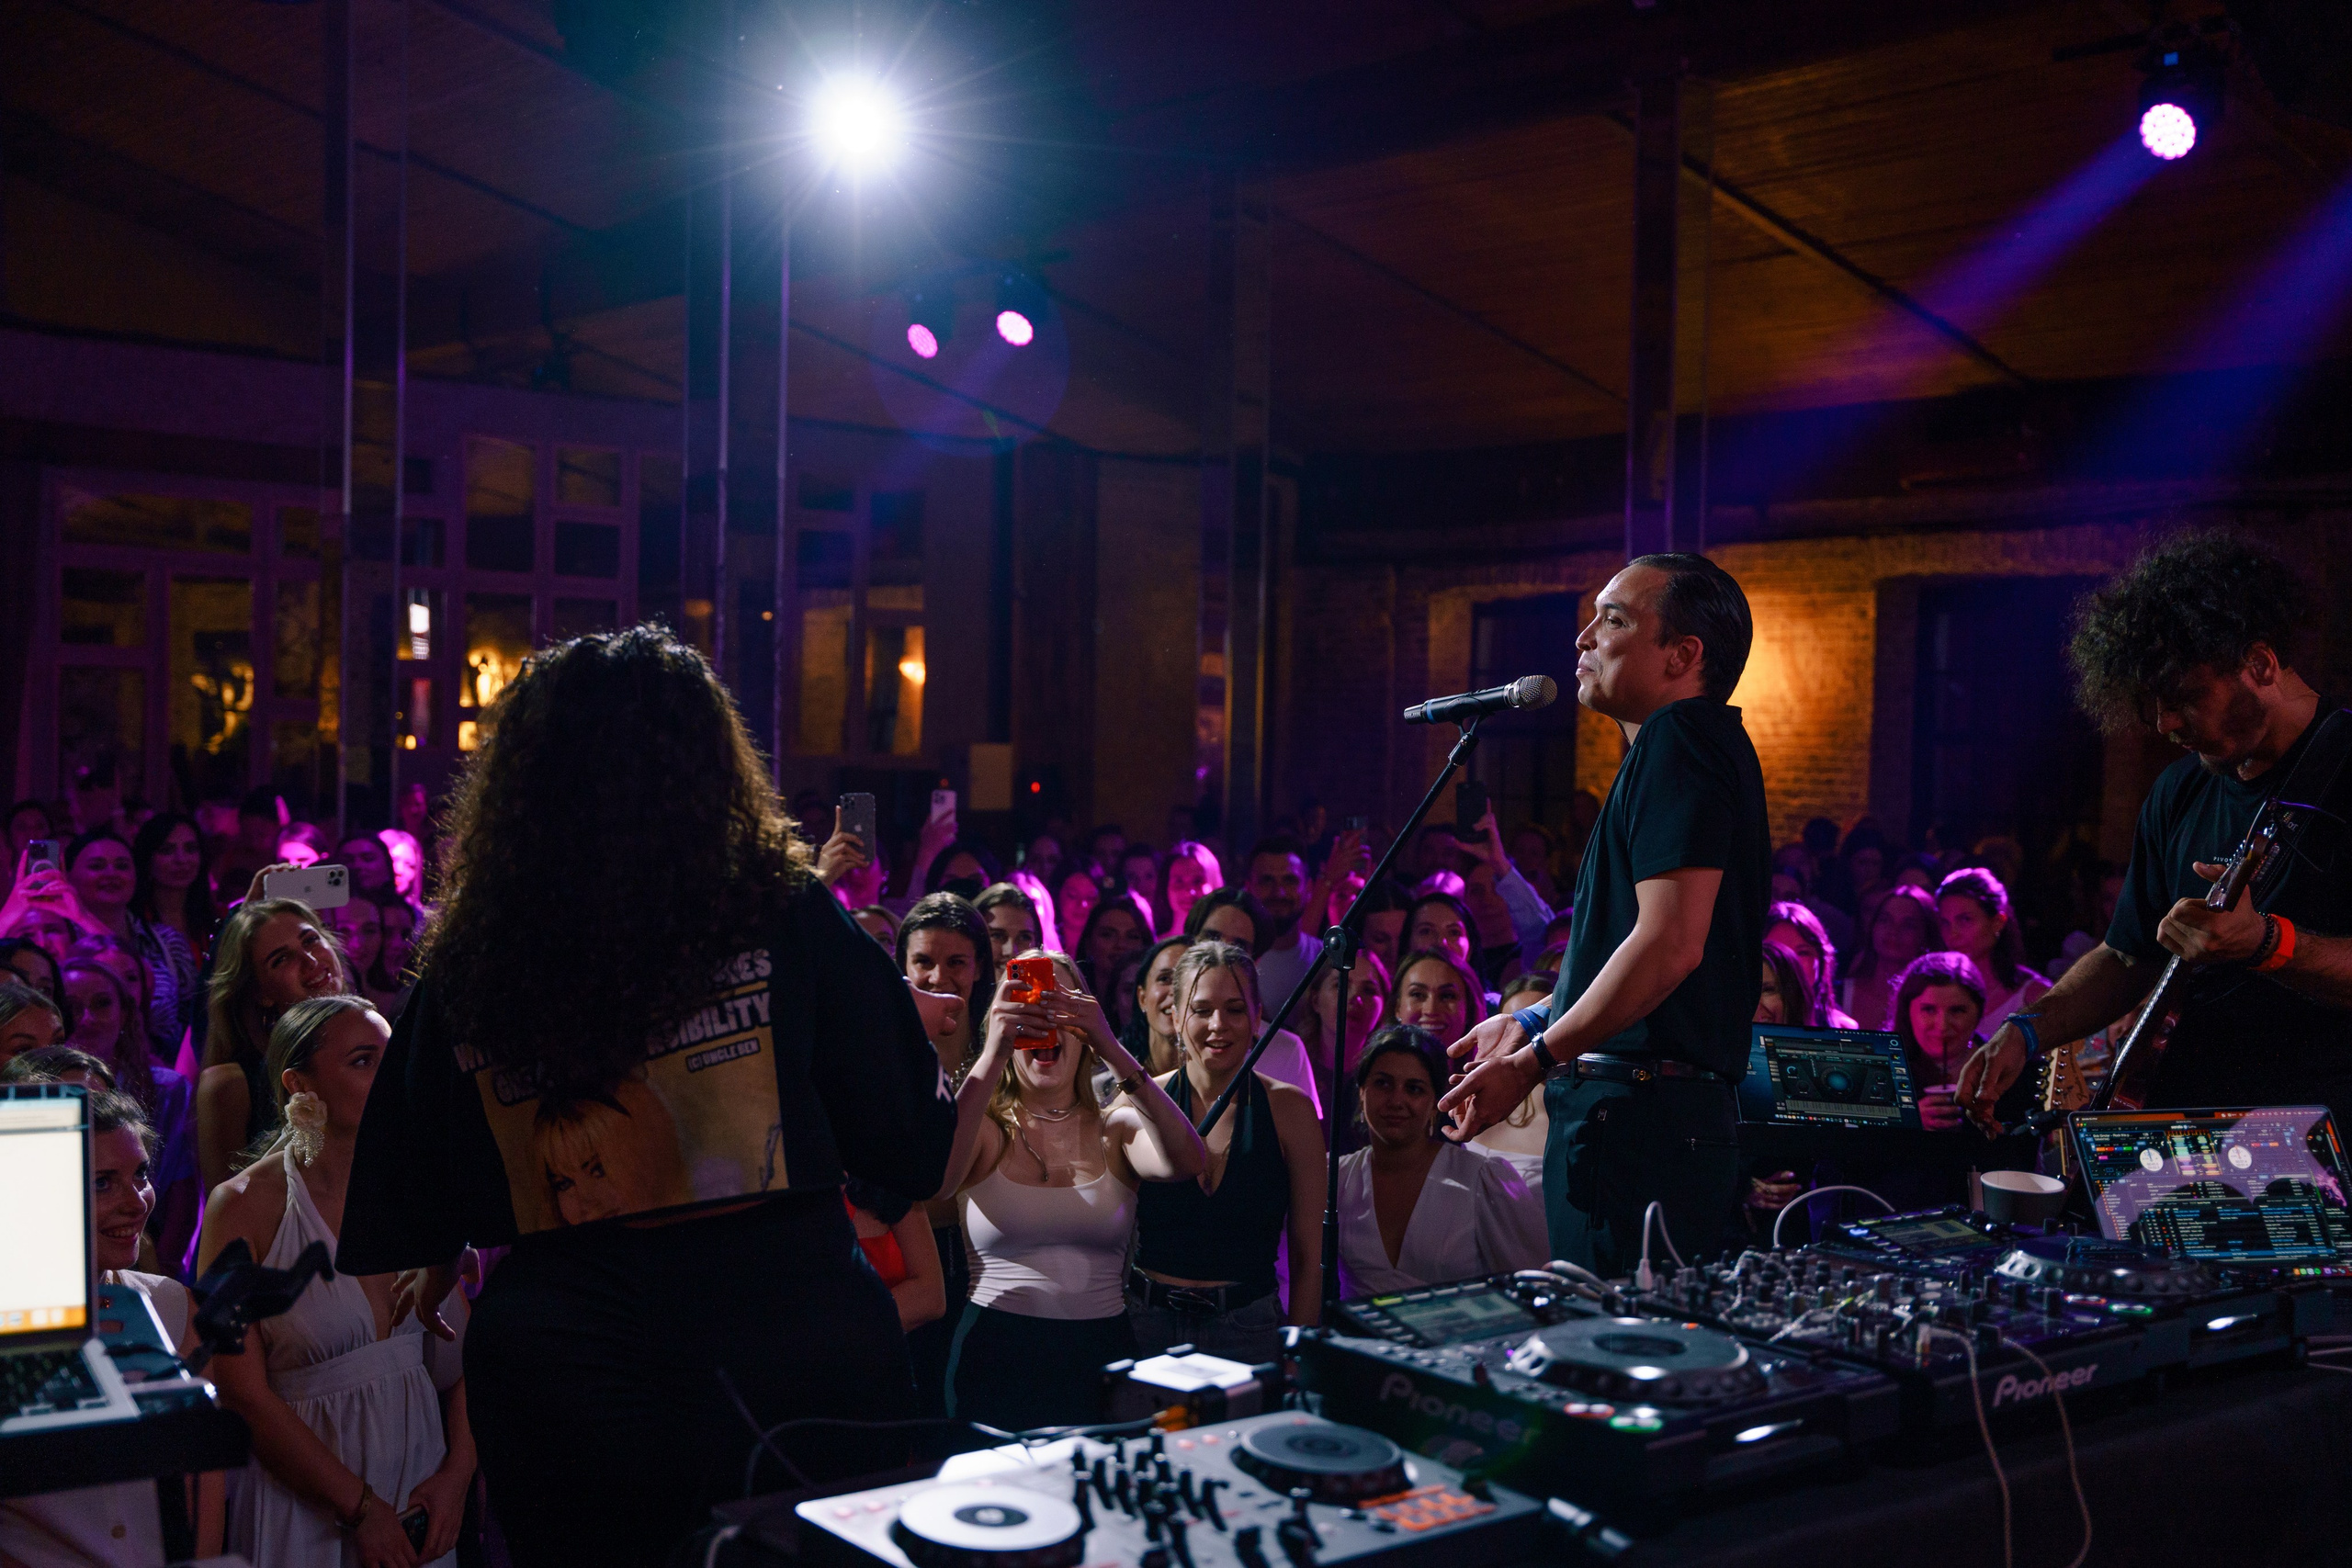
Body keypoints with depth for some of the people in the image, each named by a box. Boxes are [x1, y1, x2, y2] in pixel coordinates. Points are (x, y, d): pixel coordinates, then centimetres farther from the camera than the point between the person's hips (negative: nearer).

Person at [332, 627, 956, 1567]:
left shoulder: (467, 966, -3)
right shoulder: (785, 916, -9)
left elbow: (420, 1232, 7)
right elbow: (915, 1152, -3)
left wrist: (441, 1265, 29)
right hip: (794, 1341, -2)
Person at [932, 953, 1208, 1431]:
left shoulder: (1118, 1128, 5)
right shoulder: (982, 1129, 3)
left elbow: (1186, 1163, -17)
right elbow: (935, 1179, -20)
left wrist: (1113, 1051, -27)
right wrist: (994, 1054, -28)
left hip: (1102, 1358, 1)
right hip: (996, 1360, -1)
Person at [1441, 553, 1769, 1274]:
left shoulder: (1679, 739, -11)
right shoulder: (1700, 746, 22)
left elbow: (1670, 943, -22)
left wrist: (1531, 1063, -16)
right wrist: (1535, 1023, 24)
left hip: (1639, 1119, -11)